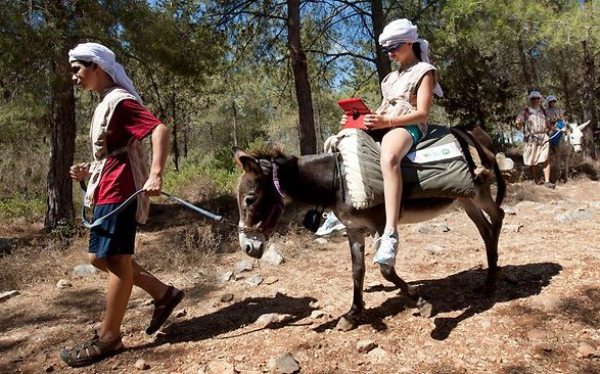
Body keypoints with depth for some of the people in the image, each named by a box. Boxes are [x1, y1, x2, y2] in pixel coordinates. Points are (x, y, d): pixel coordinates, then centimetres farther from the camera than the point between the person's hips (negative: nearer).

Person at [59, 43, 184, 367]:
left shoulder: (120, 100, -10)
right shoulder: (104, 104, 20)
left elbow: (160, 130, -23)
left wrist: (155, 175, -33)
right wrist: (88, 171, 11)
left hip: (118, 192, -10)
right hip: (107, 191, 10)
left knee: (116, 259, -3)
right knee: (100, 257, 13)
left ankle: (108, 338, 9)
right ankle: (164, 293, 19)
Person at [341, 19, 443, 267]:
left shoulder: (424, 71, 4)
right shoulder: (392, 76, 28)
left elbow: (422, 113, -9)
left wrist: (385, 121, -22)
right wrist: (360, 117, 3)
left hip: (407, 126, -9)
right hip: (382, 125, 9)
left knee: (389, 158, -42)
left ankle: (390, 235, -52)